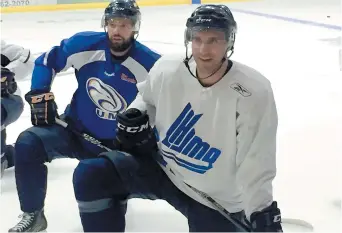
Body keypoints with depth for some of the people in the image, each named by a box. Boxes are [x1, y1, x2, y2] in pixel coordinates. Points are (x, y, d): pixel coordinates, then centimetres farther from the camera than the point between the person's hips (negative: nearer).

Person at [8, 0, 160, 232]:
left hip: (117, 145, -1)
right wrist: (40, 96, -8)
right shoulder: (84, 44, -12)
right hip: (75, 131, 1)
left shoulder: (150, 64, -17)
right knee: (28, 144, -24)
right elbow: (46, 62, 2)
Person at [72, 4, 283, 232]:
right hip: (163, 168, 3)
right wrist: (135, 116, -7)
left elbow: (255, 165, -20)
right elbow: (147, 97, 12)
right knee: (90, 175, -10)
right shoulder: (168, 69, -13)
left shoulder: (253, 92, -24)